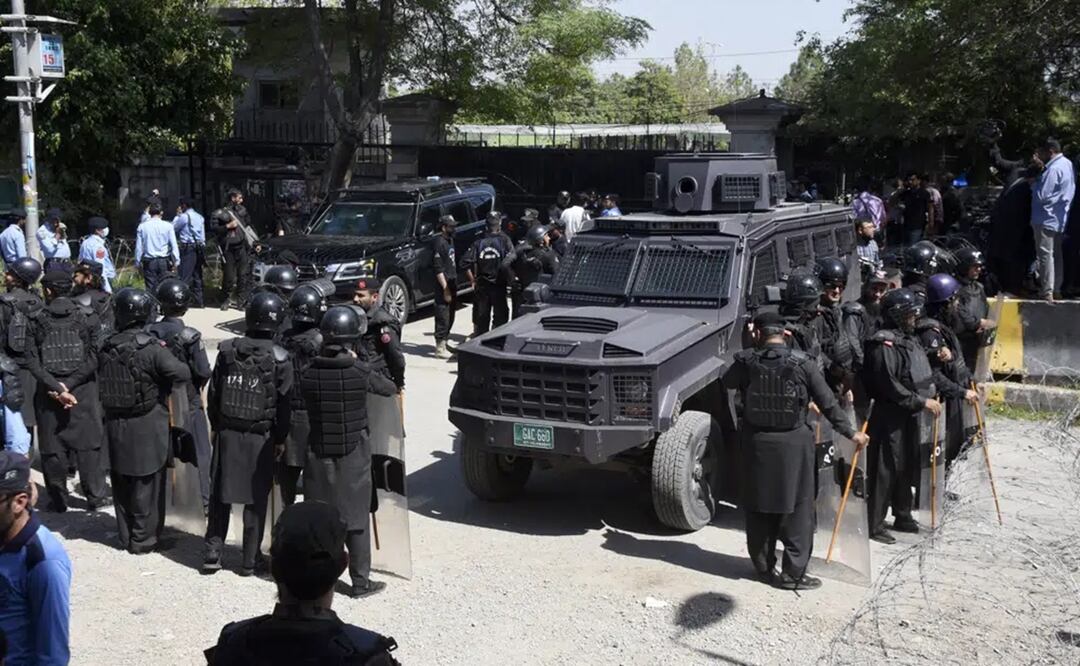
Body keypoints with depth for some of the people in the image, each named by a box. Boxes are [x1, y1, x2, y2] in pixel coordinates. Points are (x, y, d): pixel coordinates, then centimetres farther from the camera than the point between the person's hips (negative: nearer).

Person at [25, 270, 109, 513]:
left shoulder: (37, 320, 0)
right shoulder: (87, 316, -1)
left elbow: (32, 360, -8)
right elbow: (95, 356, -10)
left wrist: (56, 386, -12)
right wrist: (68, 385, -10)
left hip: (48, 392, 0)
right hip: (84, 391, 0)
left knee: (52, 446, 9)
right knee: (88, 443, 9)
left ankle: (58, 500, 16)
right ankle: (95, 496, 13)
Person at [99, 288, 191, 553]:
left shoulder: (107, 348, -1)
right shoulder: (151, 348, -17)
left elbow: (102, 382, 4)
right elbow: (183, 374, -18)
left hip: (115, 425, 5)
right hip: (147, 427, -5)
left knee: (122, 482, 15)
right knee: (147, 483, 6)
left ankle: (125, 536, 26)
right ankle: (143, 539, 12)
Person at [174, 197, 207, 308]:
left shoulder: (184, 216, -9)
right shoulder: (200, 217, 14)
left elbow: (173, 228, 2)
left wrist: (177, 215, 10)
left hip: (188, 248, -8)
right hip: (199, 248, 8)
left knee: (184, 276, -8)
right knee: (197, 275, 12)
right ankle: (198, 301, 16)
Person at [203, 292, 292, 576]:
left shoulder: (227, 350, -3)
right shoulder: (279, 358, -11)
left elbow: (213, 393, 4)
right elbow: (284, 404, -8)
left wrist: (216, 425, 15)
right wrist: (281, 439, 3)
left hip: (227, 433, 3)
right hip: (260, 437, -2)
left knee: (220, 495, 13)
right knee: (256, 499, 7)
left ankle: (213, 552, 15)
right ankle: (250, 559, 13)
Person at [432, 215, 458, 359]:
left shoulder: (450, 241, 14)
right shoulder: (439, 243, -15)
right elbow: (438, 269, -19)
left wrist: (454, 286, 17)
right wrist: (445, 288, -21)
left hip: (452, 284, 9)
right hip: (444, 285, -9)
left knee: (450, 317, 15)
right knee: (443, 317, -6)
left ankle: (443, 344, 26)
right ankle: (440, 348, -2)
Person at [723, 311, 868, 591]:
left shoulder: (748, 362, -6)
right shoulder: (803, 364, -9)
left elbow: (727, 382, 13)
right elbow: (828, 403, -5)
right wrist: (851, 432, 4)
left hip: (757, 442, 2)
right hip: (793, 442, -2)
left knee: (758, 507, 13)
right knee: (798, 508, 8)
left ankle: (763, 566, 22)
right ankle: (793, 572, 9)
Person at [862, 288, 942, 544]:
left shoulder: (910, 339, 13)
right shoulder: (884, 345, -18)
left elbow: (921, 373, 27)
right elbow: (890, 385, -23)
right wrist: (922, 401, -20)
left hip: (910, 414, 10)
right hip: (890, 416, -10)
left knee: (908, 468, 17)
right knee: (886, 470, -5)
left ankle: (903, 517, 31)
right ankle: (874, 525, 2)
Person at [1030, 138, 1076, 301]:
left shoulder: (1054, 169, -21)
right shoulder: (1067, 164, 11)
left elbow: (1041, 195, -22)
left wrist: (1033, 183, -4)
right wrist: (1043, 166, 5)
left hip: (1047, 219, -10)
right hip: (1060, 218, 10)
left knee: (1045, 254, -7)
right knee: (1056, 254, 15)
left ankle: (1047, 293, -7)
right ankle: (1056, 289, 22)